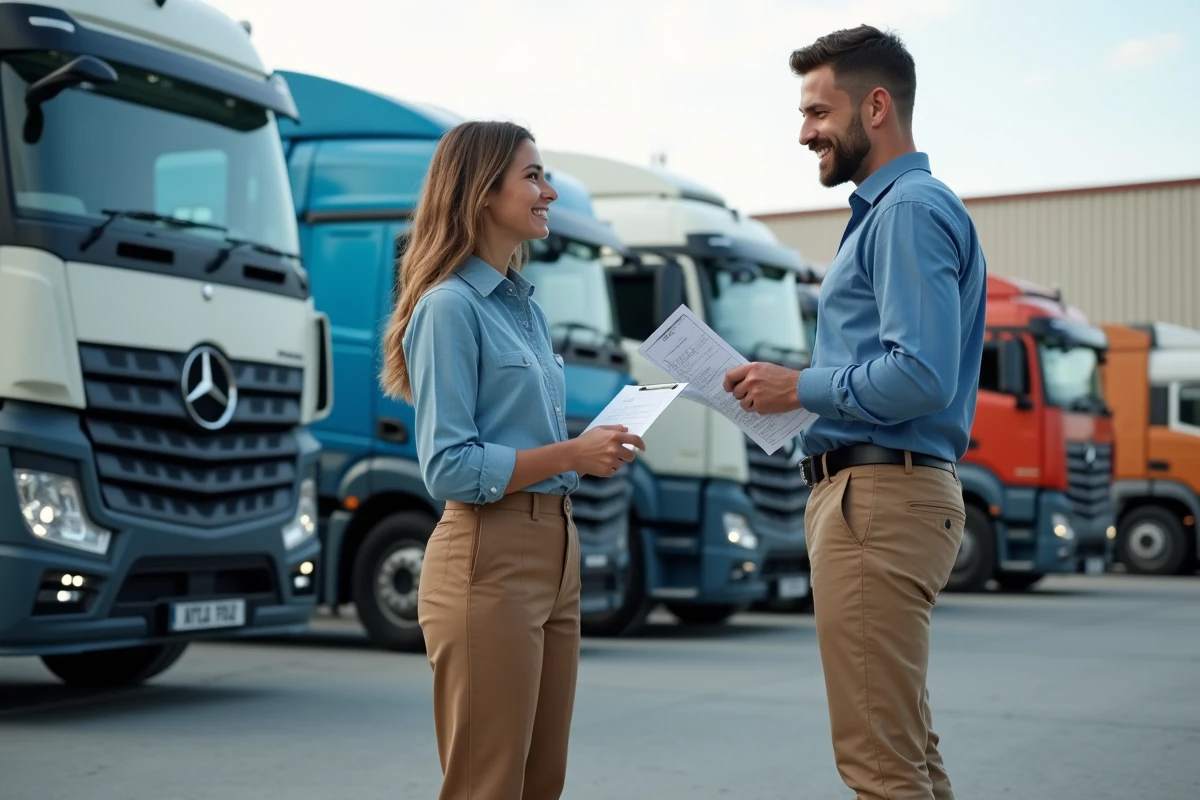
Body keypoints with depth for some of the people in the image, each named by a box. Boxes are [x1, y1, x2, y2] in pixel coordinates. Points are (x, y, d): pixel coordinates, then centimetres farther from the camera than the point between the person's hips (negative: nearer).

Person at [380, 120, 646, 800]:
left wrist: (595, 447, 5)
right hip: (489, 558, -9)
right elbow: (448, 466, -16)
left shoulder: (526, 304, 15)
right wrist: (570, 454, -19)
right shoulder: (450, 306, -10)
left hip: (556, 551, 9)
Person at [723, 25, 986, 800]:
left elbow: (922, 377, -23)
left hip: (879, 498, -11)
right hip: (872, 492, 11)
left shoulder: (911, 210, -12)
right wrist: (790, 391, 10)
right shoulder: (885, 208, 20)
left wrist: (802, 387, -11)